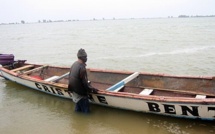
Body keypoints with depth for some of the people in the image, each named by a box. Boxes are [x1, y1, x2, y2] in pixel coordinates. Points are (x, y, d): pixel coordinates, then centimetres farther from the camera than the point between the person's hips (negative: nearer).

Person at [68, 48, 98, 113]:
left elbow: (70, 77, 14)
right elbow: (84, 82, -22)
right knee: (85, 110, 4)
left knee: (78, 109, 24)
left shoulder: (74, 64, 3)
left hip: (74, 90, 9)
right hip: (80, 93, -9)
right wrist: (92, 89, -9)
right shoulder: (82, 68, -25)